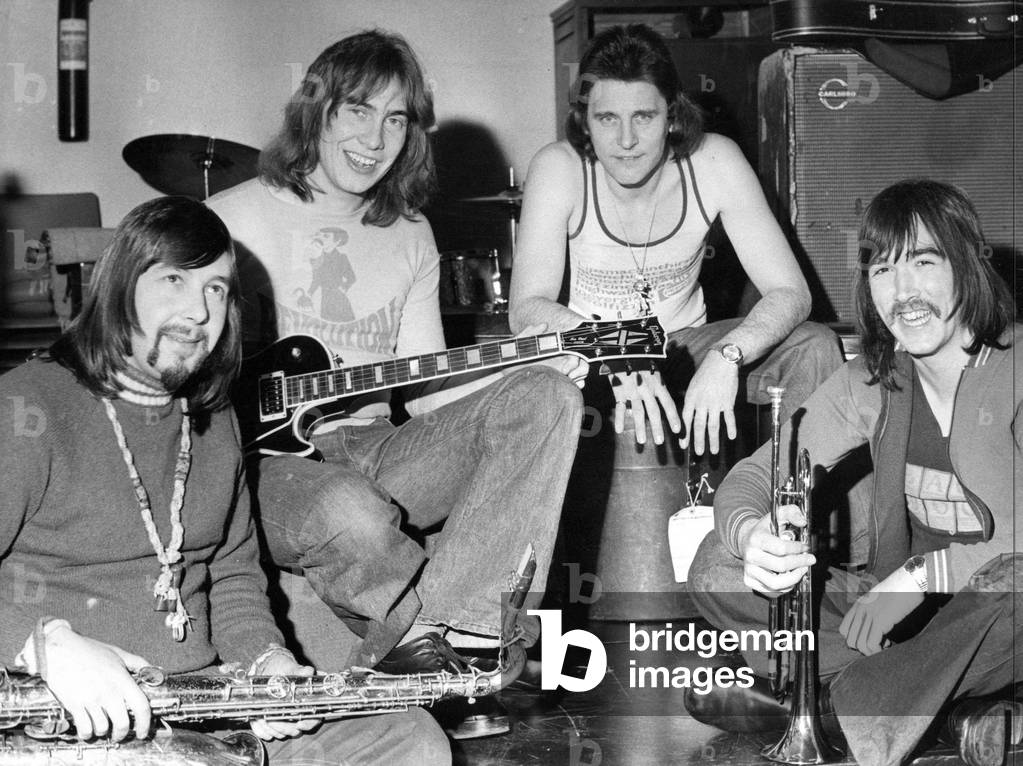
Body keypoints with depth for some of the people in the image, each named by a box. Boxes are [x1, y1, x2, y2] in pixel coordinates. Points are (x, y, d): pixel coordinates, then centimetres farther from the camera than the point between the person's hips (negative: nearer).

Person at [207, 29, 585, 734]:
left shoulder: (410, 236, 15)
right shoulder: (235, 220, -1)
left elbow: (427, 387, 12)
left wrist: (535, 359, -5)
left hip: (372, 449, 6)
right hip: (266, 458, -6)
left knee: (545, 398, -16)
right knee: (351, 516, -41)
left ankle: (419, 637, -29)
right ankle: (440, 633, -6)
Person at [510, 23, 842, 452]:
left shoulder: (713, 162, -15)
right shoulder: (558, 168, -18)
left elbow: (790, 292, -18)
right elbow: (526, 307, -25)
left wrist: (725, 357, -38)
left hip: (686, 344, 2)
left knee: (816, 348, -21)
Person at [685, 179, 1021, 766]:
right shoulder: (873, 382, 2)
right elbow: (753, 476, -2)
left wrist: (922, 573, -36)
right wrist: (750, 533, -26)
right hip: (902, 605, 6)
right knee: (719, 568, -8)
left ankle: (854, 718, -21)